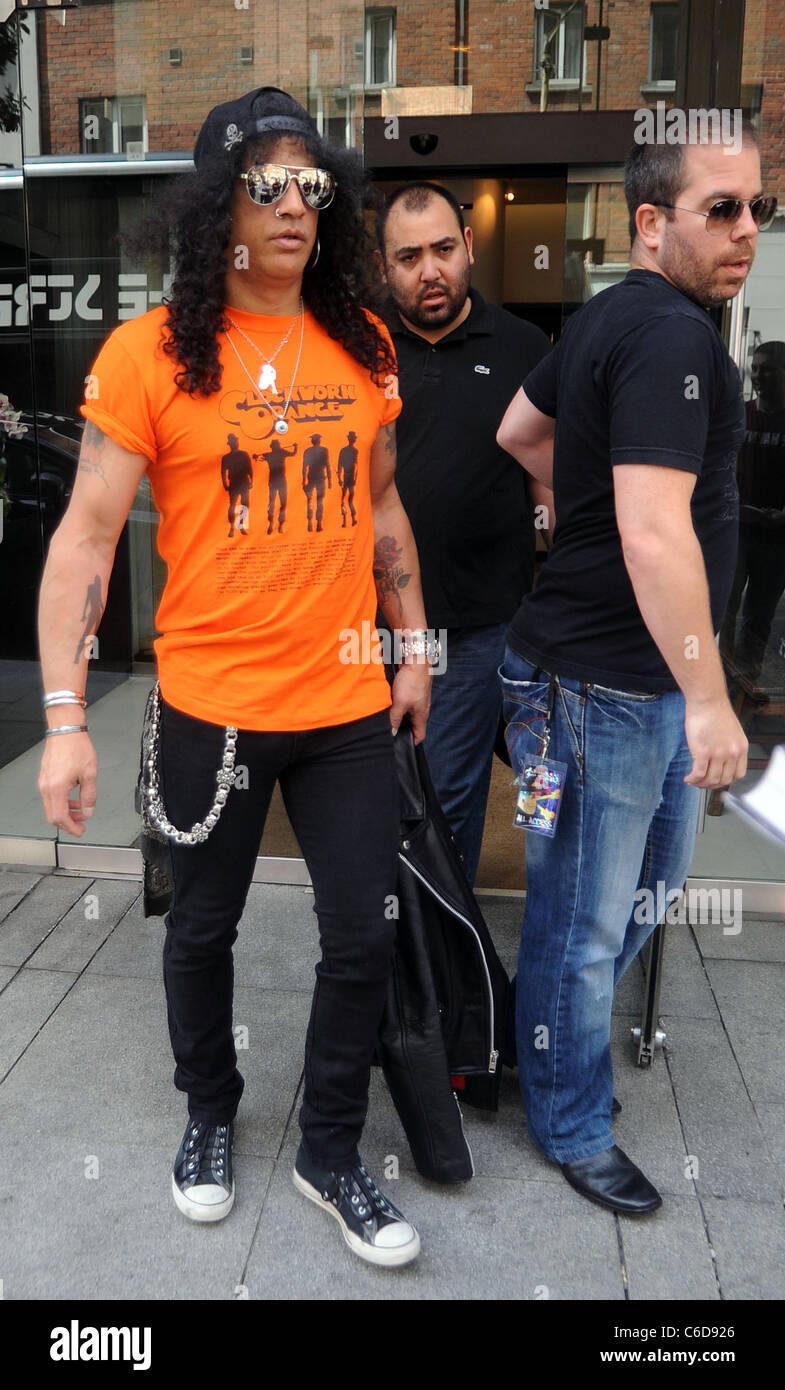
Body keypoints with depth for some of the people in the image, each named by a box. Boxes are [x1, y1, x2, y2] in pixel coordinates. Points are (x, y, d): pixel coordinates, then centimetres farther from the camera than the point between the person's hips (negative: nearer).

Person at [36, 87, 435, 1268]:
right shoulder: (153, 351, -9)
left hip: (348, 705, 3)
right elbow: (87, 534, -11)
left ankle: (331, 1151, 33)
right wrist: (65, 718, -15)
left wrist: (414, 645, 12)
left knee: (363, 941, 8)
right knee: (204, 929, 16)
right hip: (210, 706, -3)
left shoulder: (362, 343, 5)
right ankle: (210, 1114, 44)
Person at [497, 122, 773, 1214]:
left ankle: (556, 1030, 46)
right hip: (605, 683, -10)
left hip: (647, 679, 10)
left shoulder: (609, 317, 12)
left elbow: (518, 433, 24)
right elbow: (656, 534, -28)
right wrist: (710, 701, -24)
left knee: (656, 880, 25)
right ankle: (572, 1129, 28)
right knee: (587, 920, 7)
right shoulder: (671, 334, -19)